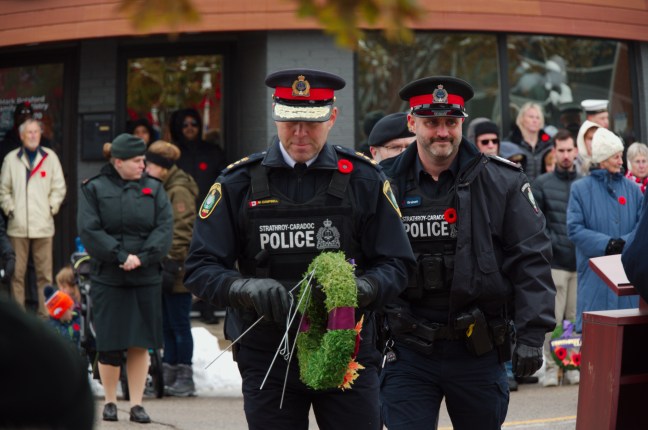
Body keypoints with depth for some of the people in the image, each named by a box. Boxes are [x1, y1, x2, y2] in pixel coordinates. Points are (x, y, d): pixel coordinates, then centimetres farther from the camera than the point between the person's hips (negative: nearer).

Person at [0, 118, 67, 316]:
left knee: (45, 273, 0)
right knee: (17, 273, 2)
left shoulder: (50, 157, 5)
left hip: (43, 225, 0)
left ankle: (45, 314, 5)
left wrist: (51, 208, 0)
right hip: (18, 225, 0)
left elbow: (59, 187, 8)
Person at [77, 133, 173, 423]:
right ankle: (110, 402, 15)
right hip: (107, 278, -2)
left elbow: (164, 228, -1)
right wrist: (121, 256, -16)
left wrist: (142, 257, -14)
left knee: (140, 344, 2)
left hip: (147, 278, 2)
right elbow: (89, 231, -7)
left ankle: (137, 404, 9)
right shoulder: (94, 189, 2)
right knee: (109, 344, 0)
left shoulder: (154, 189, 9)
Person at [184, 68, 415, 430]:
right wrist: (248, 289, -21)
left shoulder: (365, 180, 2)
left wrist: (358, 289, -20)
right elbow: (201, 268, -1)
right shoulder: (240, 183, 2)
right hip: (266, 357, 0)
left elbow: (396, 264, 2)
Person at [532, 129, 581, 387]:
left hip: (581, 261, 2)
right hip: (555, 262, -2)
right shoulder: (542, 184, 6)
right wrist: (552, 243, -9)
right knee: (553, 317, -4)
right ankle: (551, 367, 2)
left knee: (575, 317, 4)